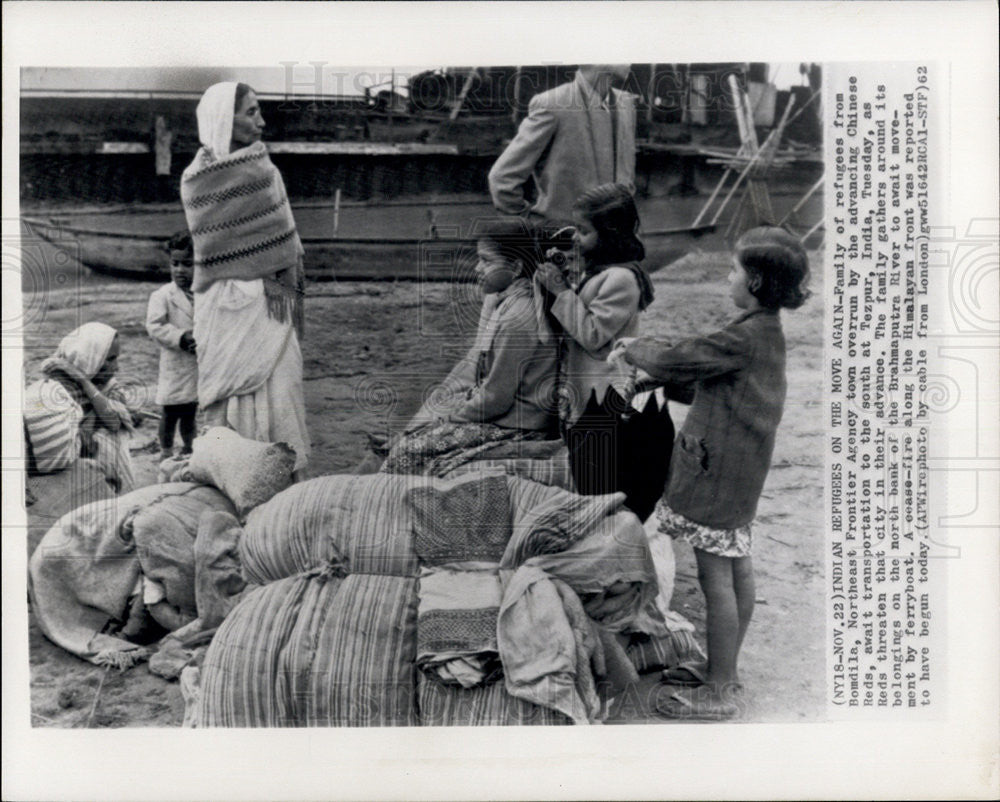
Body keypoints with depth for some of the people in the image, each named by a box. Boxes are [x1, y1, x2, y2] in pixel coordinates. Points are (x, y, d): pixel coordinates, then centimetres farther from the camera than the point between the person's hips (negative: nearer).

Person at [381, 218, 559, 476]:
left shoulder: (517, 319, -25)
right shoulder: (498, 299, 6)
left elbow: (496, 399, -22)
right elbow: (477, 360, 15)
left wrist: (451, 416, -9)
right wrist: (446, 394, 7)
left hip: (514, 426, -10)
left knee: (410, 451, -9)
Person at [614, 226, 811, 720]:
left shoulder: (744, 337, -21)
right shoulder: (767, 331, 9)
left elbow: (676, 363, -16)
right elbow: (703, 368, 17)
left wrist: (635, 349, 2)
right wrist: (648, 356, 14)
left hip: (717, 470, -10)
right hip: (742, 468, 10)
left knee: (715, 576, -3)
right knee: (737, 567, 17)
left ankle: (717, 694, 6)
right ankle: (725, 669, 32)